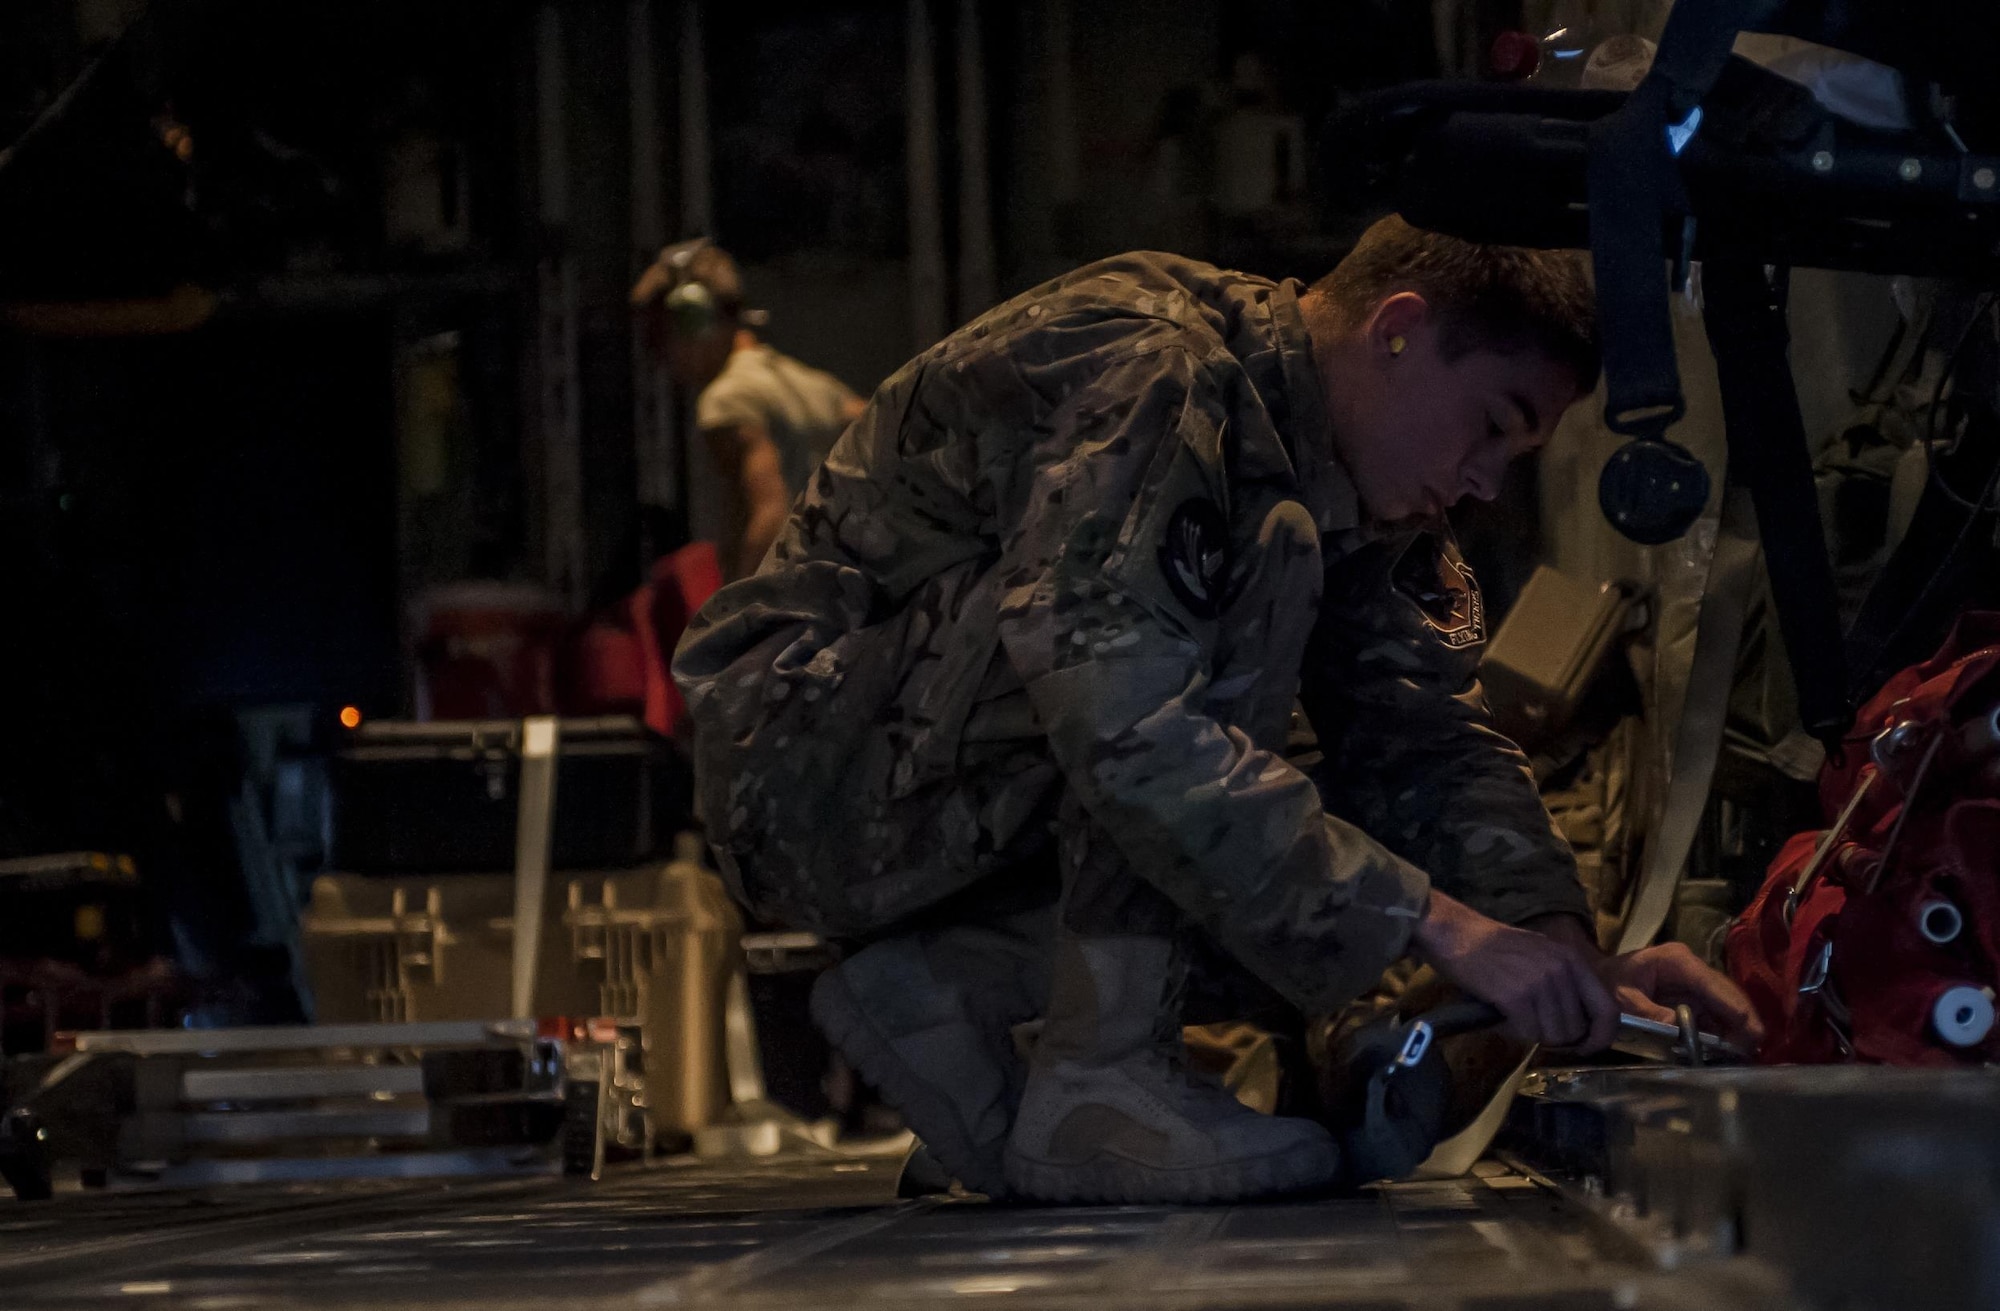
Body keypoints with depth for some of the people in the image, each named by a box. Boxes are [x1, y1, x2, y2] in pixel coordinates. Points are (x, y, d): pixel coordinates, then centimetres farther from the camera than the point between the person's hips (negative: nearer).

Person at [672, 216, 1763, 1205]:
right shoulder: (1148, 378, -24)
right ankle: (1100, 1083, -23)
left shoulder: (1354, 490, 6)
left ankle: (942, 978, 0)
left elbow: (1426, 745, 2)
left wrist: (1568, 952, -16)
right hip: (808, 764, -9)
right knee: (1254, 557, -25)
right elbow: (1131, 736, -34)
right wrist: (1439, 926, -35)